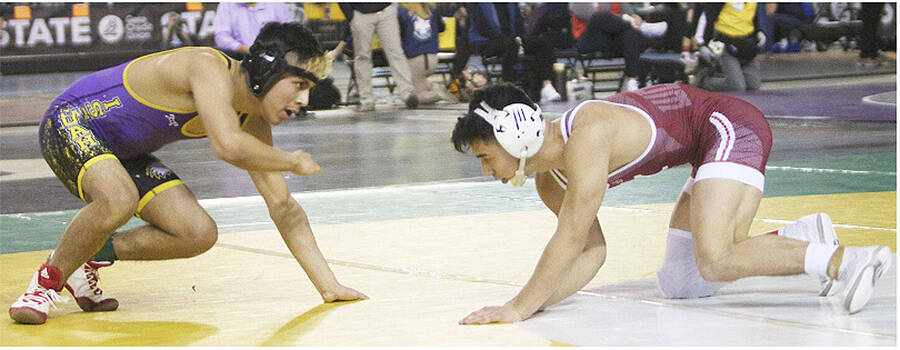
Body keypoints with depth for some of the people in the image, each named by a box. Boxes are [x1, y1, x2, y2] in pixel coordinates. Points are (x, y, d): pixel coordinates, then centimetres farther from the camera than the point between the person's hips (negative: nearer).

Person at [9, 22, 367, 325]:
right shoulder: (210, 68, -29)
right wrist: (293, 161, -28)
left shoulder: (253, 123, -2)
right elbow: (229, 146, -46)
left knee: (199, 235, -7)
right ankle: (48, 279, -14)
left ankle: (91, 254, 10)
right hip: (70, 122, -9)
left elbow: (284, 207, 3)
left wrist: (329, 286, -2)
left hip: (123, 153, 9)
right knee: (118, 201, -38)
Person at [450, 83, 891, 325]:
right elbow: (590, 250, 6)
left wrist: (519, 308, -31)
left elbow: (571, 238, -32)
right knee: (679, 284, 6)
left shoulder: (587, 135, -27)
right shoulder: (549, 181, 3)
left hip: (732, 127, -10)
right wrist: (537, 301, -10)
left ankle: (845, 259, -29)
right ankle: (802, 235, 9)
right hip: (710, 153, 10)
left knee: (714, 261, -27)